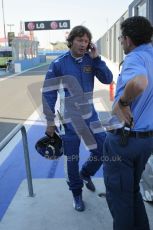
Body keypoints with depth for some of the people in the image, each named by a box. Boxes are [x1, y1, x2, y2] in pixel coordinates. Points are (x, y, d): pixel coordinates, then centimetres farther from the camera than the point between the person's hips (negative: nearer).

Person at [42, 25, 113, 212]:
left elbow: (107, 79, -6)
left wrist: (96, 58, -15)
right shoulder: (58, 64, -10)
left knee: (102, 150, 7)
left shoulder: (91, 61, 1)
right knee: (72, 160, 8)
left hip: (90, 115, 4)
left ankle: (86, 174, 38)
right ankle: (77, 194, 31)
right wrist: (50, 121, -6)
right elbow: (48, 93, -6)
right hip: (69, 119, -3)